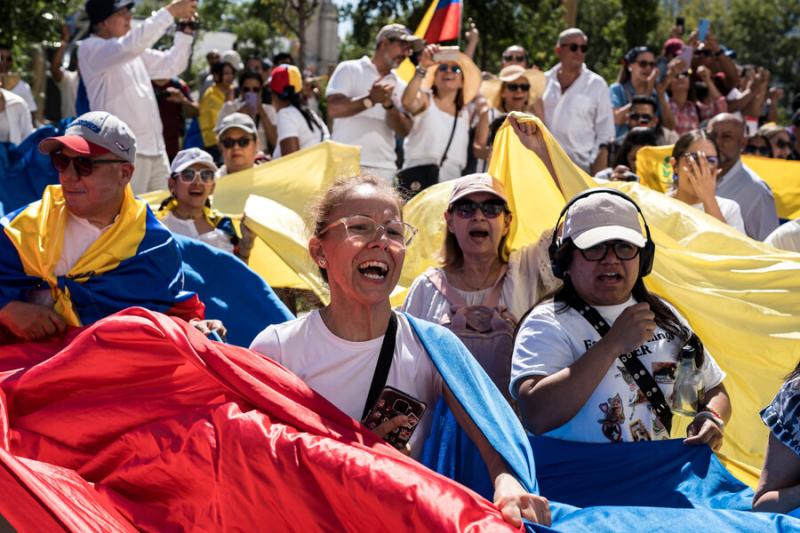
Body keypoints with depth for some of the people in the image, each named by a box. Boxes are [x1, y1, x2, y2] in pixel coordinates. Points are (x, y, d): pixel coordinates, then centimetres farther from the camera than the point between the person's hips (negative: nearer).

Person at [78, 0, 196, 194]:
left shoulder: (133, 52, 17)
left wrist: (185, 31, 7)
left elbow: (171, 66, 22)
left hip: (155, 148, 8)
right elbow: (132, 44, -24)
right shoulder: (90, 49, -8)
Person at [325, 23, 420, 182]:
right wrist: (370, 100, -20)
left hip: (384, 169, 4)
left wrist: (389, 105, -14)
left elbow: (404, 130, 5)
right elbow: (334, 109, -8)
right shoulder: (349, 69, 6)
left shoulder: (400, 86, 16)